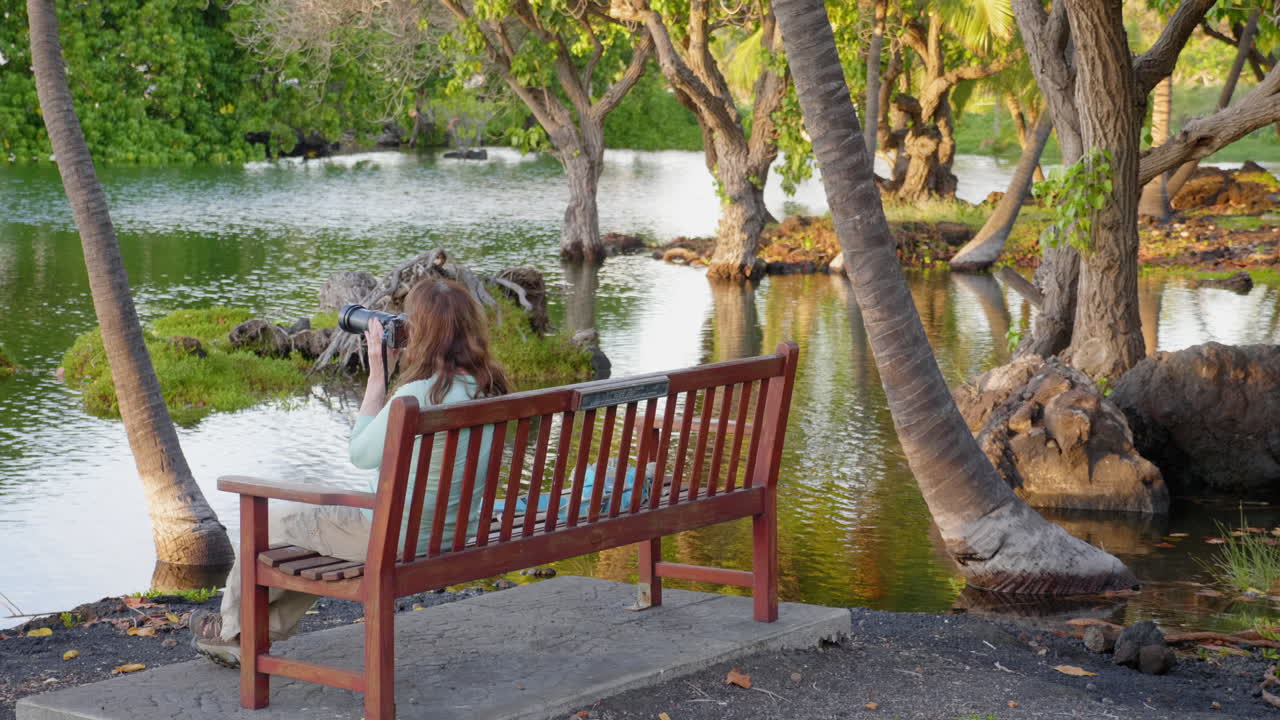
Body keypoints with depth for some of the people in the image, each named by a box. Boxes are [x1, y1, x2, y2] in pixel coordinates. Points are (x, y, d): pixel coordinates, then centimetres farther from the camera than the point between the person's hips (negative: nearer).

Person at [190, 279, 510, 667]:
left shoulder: (419, 394, -29)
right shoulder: (490, 386, -5)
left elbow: (361, 454, -14)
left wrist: (378, 375, -12)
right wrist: (389, 375, 1)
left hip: (396, 537, -8)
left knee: (270, 519, 14)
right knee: (321, 514, 31)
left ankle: (233, 629, 37)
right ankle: (264, 633, 38)